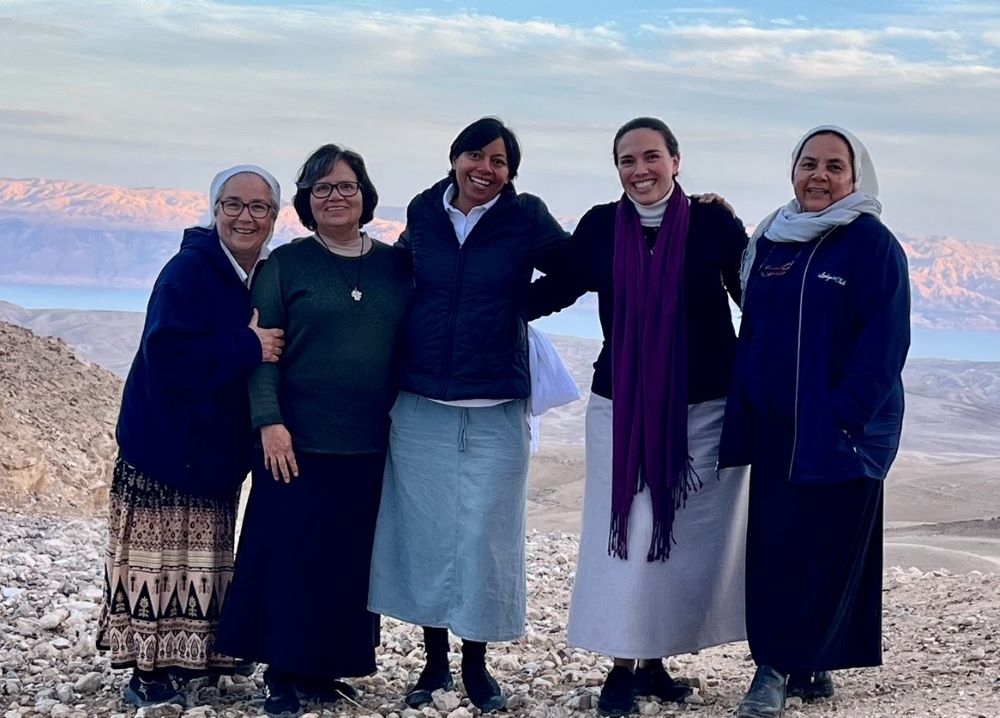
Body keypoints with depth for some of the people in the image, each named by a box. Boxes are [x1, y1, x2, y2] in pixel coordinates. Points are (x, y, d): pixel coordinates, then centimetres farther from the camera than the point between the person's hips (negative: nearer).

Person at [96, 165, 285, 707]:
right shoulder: (189, 271, -14)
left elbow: (272, 353, 16)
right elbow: (168, 356, -25)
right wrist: (248, 349, -24)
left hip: (215, 454, 7)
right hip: (165, 447, -7)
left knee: (202, 568, 12)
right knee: (159, 558, -5)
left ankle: (189, 660, 21)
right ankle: (147, 674, 3)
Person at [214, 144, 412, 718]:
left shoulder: (396, 265, 8)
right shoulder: (285, 264, 1)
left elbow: (409, 347, 13)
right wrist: (270, 422, -13)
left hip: (370, 444, 3)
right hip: (299, 441, -3)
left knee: (349, 560, 7)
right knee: (290, 555, -1)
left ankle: (325, 667, 21)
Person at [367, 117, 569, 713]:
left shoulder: (526, 220, -2)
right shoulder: (423, 213, 4)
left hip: (496, 411, -2)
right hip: (421, 406, 2)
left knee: (486, 536, 1)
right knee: (424, 533, 6)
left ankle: (477, 666, 17)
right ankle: (435, 660, 21)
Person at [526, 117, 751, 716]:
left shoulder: (712, 222, -4)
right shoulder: (601, 226, 0)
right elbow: (556, 289, 9)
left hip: (703, 408, 0)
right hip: (622, 407, 1)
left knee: (688, 535, 5)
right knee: (627, 532, 1)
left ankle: (655, 661, 19)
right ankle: (623, 666, 11)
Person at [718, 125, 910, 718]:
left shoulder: (873, 245, -7)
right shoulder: (771, 240, 11)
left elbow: (884, 345, -12)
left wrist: (844, 419, -18)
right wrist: (743, 415, 9)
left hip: (844, 434, -5)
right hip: (774, 429, 6)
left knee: (825, 548, -3)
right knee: (772, 546, 5)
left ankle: (782, 665, 5)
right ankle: (806, 663, 17)